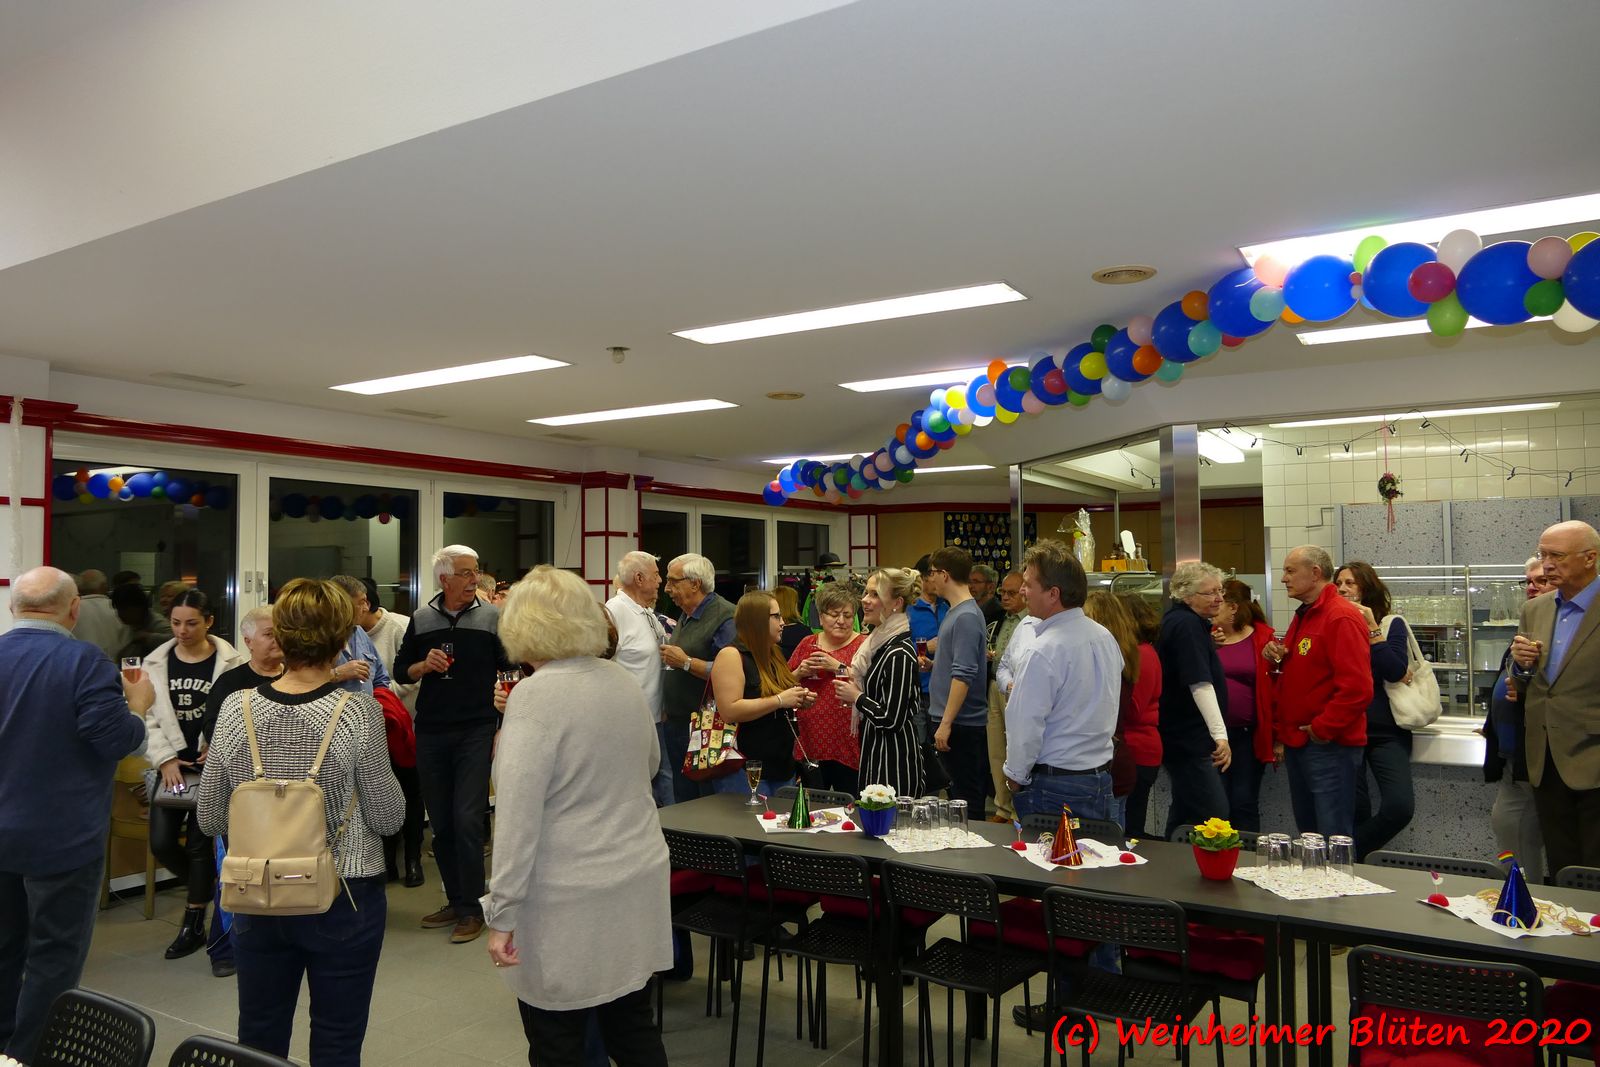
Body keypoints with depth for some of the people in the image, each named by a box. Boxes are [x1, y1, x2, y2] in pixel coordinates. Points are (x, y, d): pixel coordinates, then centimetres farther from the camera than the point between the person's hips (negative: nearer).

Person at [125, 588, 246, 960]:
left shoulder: (231, 662, -7)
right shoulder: (156, 663, 3)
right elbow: (147, 718, 2)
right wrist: (165, 759, -8)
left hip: (212, 766, -4)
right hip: (171, 766, 4)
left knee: (199, 843, 2)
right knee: (161, 843, 3)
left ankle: (193, 925, 16)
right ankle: (205, 887, 32)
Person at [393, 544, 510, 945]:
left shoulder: (492, 617, -1)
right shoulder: (421, 620, 7)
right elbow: (400, 669, 14)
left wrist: (504, 729, -9)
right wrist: (423, 665, -8)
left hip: (476, 732, -3)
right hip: (431, 734, 3)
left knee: (467, 820, -7)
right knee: (441, 823, 10)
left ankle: (472, 908, 6)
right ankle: (455, 901, 24)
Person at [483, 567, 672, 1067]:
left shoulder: (536, 695, -16)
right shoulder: (624, 680, 4)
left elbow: (518, 813, -19)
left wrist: (502, 913, -14)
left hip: (568, 903, -6)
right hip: (637, 884, 6)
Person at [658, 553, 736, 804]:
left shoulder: (725, 617, -15)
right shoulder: (686, 616, 15)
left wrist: (686, 662, -21)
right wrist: (669, 657, 10)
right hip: (677, 725, 9)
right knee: (682, 802, 17)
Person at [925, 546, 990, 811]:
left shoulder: (967, 616, -18)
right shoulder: (955, 612, 12)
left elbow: (963, 675, -23)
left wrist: (946, 723, -24)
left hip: (962, 721, -10)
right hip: (954, 718, 10)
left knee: (966, 799, -2)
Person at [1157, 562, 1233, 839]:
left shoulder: (1176, 620, 13)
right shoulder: (1188, 625, -18)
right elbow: (1200, 683, -27)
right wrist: (1220, 734, -31)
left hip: (1180, 736, 11)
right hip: (1188, 740, -11)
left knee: (1185, 812, 17)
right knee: (1214, 815, -11)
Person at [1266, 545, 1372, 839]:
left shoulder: (1342, 617, -15)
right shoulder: (1303, 616, 15)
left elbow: (1357, 687, -23)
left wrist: (1323, 730, -18)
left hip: (1329, 746, -9)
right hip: (1297, 744, 10)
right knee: (1307, 833, 17)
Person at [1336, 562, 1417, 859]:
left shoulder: (1391, 624, 2)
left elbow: (1397, 671, -13)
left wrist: (1371, 629, -14)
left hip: (1386, 731, -1)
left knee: (1400, 806, -16)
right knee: (1355, 810, 2)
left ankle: (1349, 853, 4)